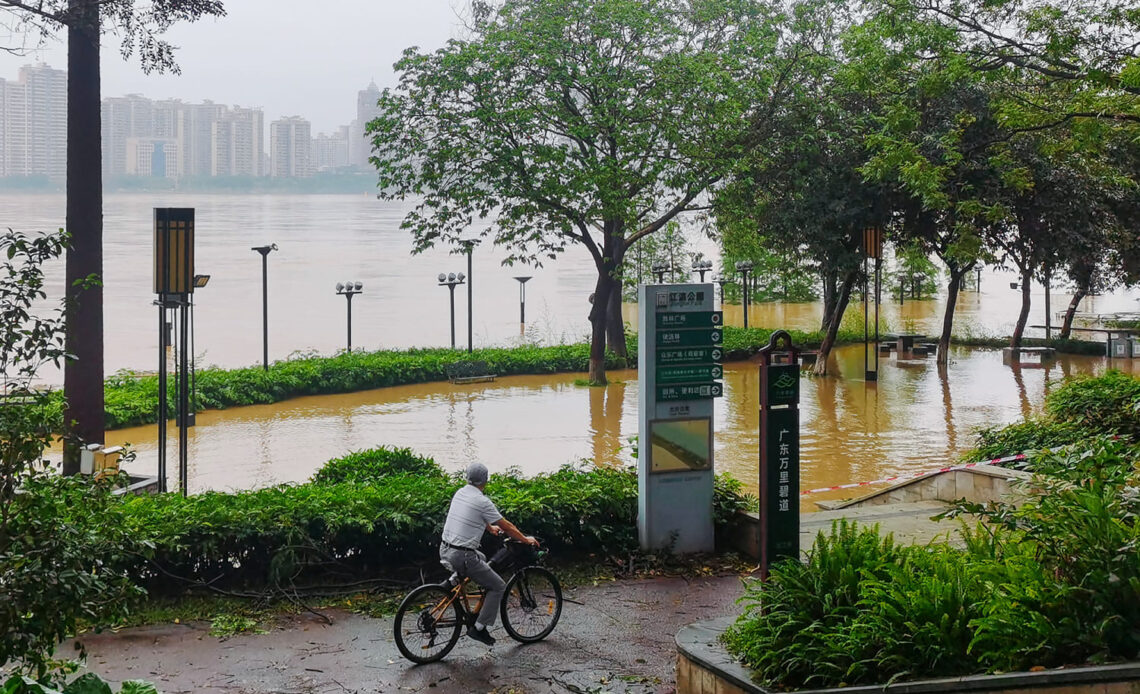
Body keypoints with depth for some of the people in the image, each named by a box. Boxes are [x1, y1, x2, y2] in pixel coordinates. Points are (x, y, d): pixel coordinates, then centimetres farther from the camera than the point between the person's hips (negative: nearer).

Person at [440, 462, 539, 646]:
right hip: (462, 556, -8)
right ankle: (479, 628, 2)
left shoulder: (460, 493, 9)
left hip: (445, 551, 8)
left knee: (481, 558, 36)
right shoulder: (482, 502, -14)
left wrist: (490, 527, 46)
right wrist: (526, 540, 12)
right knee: (498, 587, 5)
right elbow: (506, 526, -4)